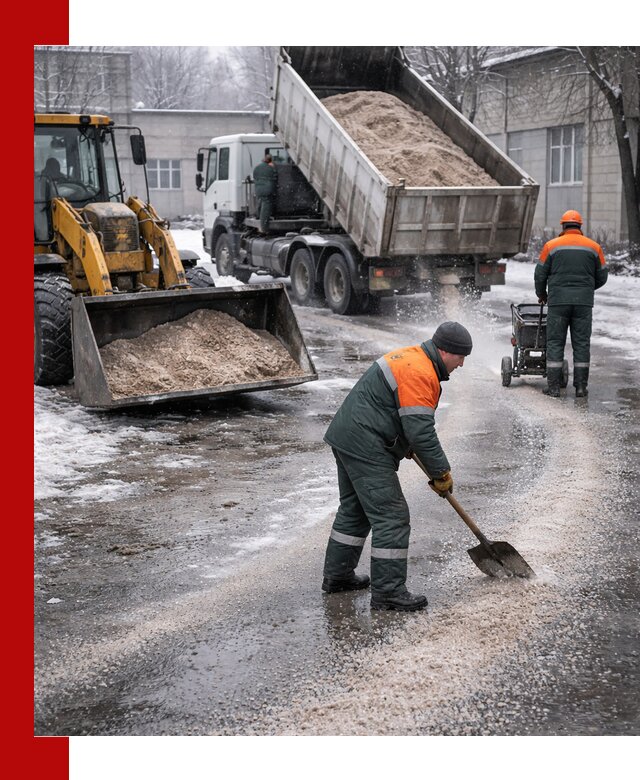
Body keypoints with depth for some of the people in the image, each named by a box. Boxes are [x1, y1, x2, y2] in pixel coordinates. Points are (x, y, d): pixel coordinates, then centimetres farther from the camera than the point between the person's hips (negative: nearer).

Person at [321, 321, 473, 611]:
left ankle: (337, 575, 31)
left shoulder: (411, 357, 15)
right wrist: (442, 473, -13)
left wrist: (408, 445, 26)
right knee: (391, 517, -7)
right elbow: (421, 431, -22)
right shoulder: (420, 374, -19)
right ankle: (388, 592, -4)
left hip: (346, 437, 11)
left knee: (354, 508, 21)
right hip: (365, 447, -11)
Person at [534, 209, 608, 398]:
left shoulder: (551, 246, 1)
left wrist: (542, 295, 21)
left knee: (555, 342, 4)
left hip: (558, 300, -1)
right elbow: (602, 277, 11)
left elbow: (540, 275, 4)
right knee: (582, 343, 6)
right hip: (584, 303, 1)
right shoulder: (593, 247, 6)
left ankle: (553, 386, 1)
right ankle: (581, 386, 6)